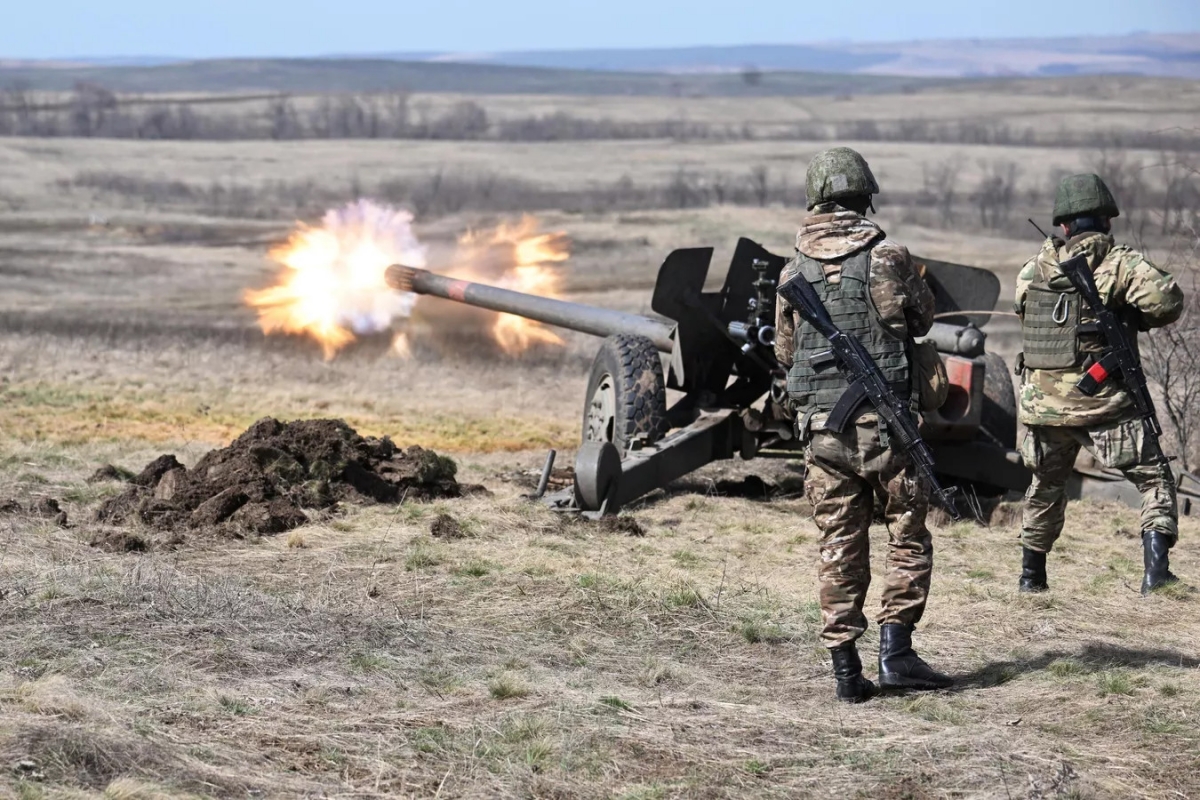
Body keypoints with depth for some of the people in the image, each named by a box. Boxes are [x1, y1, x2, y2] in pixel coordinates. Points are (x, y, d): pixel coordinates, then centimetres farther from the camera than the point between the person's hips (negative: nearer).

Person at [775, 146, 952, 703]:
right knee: (908, 535, 9)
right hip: (882, 421, -3)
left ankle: (846, 667, 6)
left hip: (820, 425, 3)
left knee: (839, 546, 8)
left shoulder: (793, 272, 4)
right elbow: (923, 320, 9)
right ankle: (895, 651, 1)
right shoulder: (887, 258, -7)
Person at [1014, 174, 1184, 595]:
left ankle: (1031, 573, 30)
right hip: (1101, 403, -4)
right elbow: (1166, 299, -17)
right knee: (1154, 477, 4)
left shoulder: (1033, 268, 6)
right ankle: (1156, 568, -12)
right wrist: (1133, 319, 1)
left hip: (1041, 402, 4)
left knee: (1046, 485, 23)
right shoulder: (1120, 262, -6)